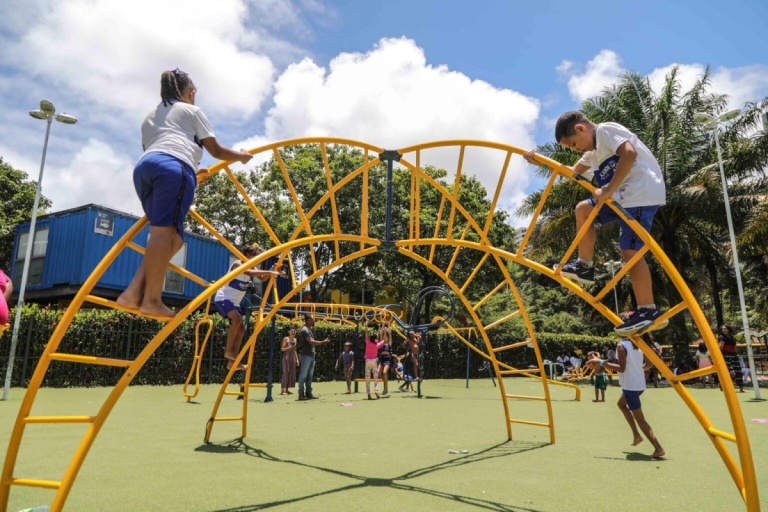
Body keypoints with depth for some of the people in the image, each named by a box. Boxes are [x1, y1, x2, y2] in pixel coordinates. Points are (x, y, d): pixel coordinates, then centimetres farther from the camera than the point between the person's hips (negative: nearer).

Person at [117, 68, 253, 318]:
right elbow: (216, 151, 20)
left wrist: (193, 171, 49)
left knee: (170, 234, 6)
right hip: (174, 167, -6)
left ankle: (133, 293, -7)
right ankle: (152, 300, -23)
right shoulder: (192, 110, 23)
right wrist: (241, 155, 38)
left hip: (143, 166, 7)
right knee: (165, 230, -16)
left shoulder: (150, 116, 40)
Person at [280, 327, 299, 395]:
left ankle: (287, 390, 10)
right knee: (286, 373, -10)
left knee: (291, 373, 4)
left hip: (293, 358, 6)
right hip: (286, 358, -6)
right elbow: (282, 349, -4)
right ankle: (282, 390, -9)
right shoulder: (286, 339, -4)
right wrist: (288, 348, -22)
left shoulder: (295, 339, 13)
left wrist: (297, 359, 14)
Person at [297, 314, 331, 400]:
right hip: (305, 355, -10)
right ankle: (301, 394, -1)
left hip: (311, 355, 10)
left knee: (309, 375, 11)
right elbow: (311, 342, -20)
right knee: (303, 375, -5)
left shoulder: (309, 330, 17)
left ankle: (308, 393, 17)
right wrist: (323, 342, -15)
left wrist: (323, 342, 9)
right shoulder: (304, 330, -13)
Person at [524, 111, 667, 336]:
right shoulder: (594, 150, 22)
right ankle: (585, 266, 15)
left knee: (630, 250, -14)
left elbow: (629, 154, -23)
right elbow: (574, 172, 28)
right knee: (583, 209, 13)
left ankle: (648, 312, -11)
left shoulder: (606, 130, -7)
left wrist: (608, 190, -21)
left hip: (643, 192, -10)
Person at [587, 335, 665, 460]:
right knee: (621, 403, 29)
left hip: (630, 386, -9)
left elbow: (621, 368, -22)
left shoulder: (621, 346, -16)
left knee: (639, 419, -1)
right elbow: (648, 363, 11)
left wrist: (602, 362, -21)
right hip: (639, 384, 9)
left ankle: (658, 449, -4)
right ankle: (636, 435, 24)